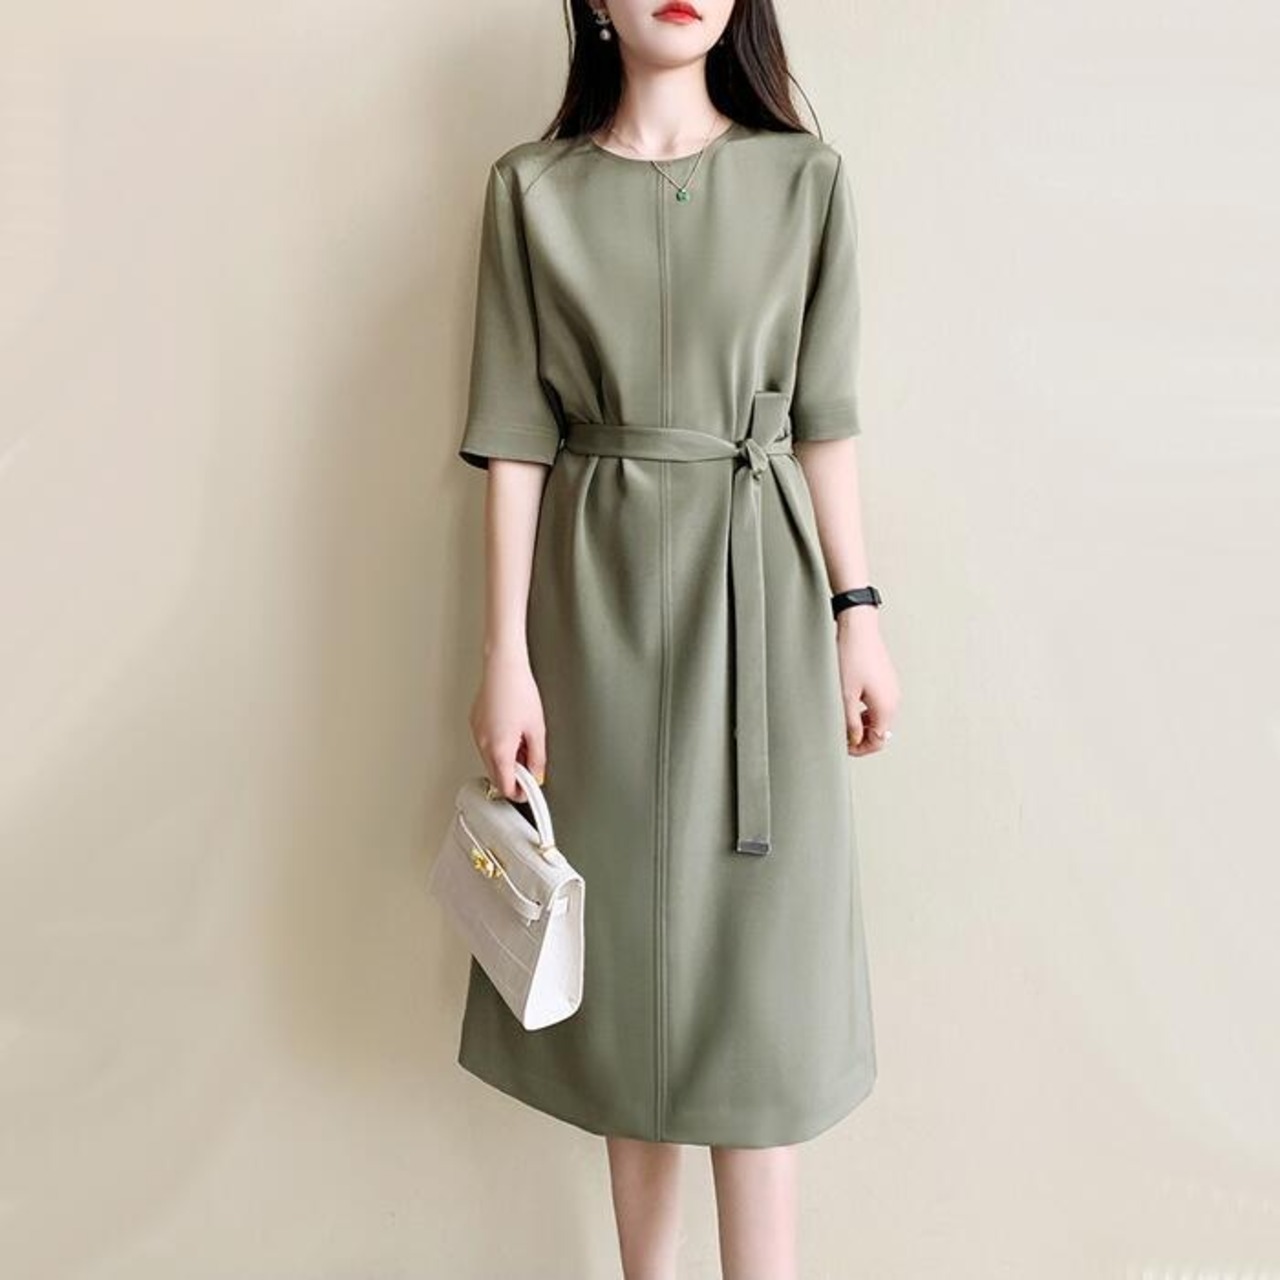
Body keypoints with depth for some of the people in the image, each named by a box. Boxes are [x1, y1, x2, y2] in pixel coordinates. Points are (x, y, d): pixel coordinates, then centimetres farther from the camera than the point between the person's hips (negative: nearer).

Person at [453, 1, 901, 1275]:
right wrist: (505, 656, -5)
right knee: (629, 940, 9)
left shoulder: (804, 176, 4)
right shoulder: (530, 187, 3)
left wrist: (856, 612, 2)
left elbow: (824, 419, 6)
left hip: (759, 592, 0)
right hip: (597, 593, 0)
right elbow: (516, 438, 0)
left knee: (755, 948, 1)